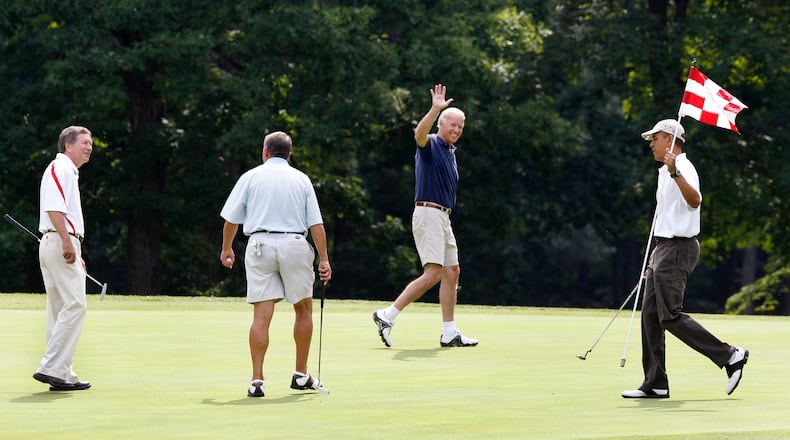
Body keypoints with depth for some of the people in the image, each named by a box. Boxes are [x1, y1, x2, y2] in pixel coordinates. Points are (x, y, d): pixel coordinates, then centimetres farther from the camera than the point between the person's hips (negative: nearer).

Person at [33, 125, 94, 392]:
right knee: (75, 305, -15)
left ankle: (62, 374, 10)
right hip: (60, 243, -11)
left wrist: (75, 255, 26)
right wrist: (68, 242, -24)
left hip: (62, 245, 11)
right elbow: (53, 207, -20)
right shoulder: (60, 168, -8)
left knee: (62, 310, 9)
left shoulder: (70, 172, 24)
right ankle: (51, 368, -18)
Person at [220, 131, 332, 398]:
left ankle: (257, 380, -11)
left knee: (261, 315, -3)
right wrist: (324, 259, 3)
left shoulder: (251, 177, 8)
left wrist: (227, 248, 22)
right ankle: (300, 375, 19)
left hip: (261, 245, 0)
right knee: (304, 309, 17)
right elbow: (316, 223, 3)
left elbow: (231, 218, 7)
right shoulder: (301, 179, 11)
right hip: (294, 245, 0)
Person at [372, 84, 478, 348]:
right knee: (433, 274, -16)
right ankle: (388, 315, -13)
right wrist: (435, 109, -46)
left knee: (452, 272, 9)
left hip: (443, 218, 10)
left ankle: (449, 333, 13)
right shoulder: (431, 145, -8)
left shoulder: (451, 152, 19)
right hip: (428, 214, -10)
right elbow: (420, 133, -33)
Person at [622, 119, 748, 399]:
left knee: (671, 317, -14)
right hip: (664, 248, 10)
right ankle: (655, 384, 7)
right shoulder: (665, 172, 19)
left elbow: (695, 200, -33)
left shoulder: (683, 168, -13)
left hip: (677, 249, -10)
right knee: (651, 315, 6)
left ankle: (730, 356, -8)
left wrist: (675, 173, -45)